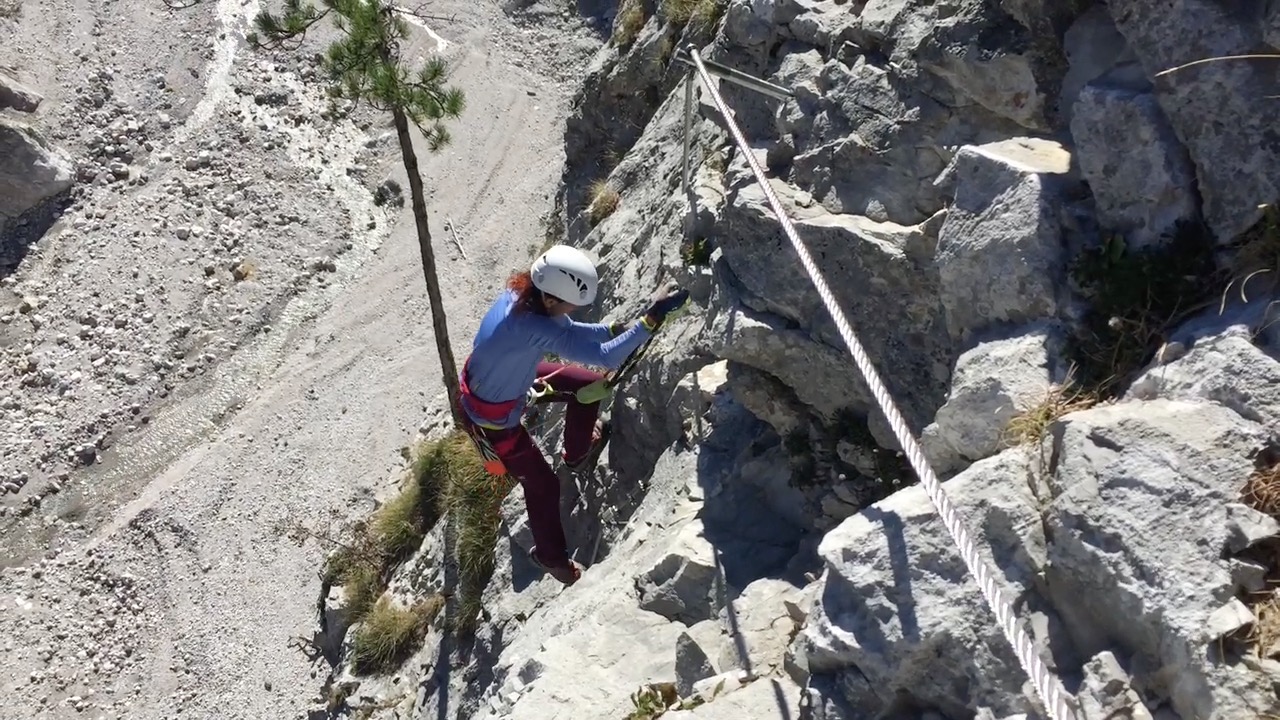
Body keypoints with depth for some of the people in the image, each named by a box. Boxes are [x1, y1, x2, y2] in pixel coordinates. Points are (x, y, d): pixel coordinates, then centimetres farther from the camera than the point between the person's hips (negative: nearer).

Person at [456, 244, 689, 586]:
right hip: (490, 419, -8)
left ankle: (577, 454, 42)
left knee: (588, 385, 13)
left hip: (508, 378, 8)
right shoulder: (532, 327, -43)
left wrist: (617, 328, -14)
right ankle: (551, 555, 38)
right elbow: (605, 358, -43)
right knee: (542, 484, 9)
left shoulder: (521, 292, -18)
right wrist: (652, 316, -41)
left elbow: (569, 330, -1)